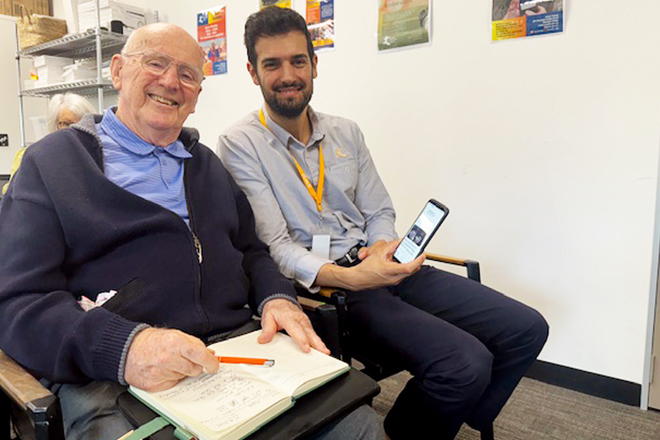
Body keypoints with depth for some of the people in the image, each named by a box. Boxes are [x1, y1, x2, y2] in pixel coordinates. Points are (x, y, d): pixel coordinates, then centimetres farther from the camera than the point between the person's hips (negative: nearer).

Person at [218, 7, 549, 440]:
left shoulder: (346, 132, 13)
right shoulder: (240, 144, -4)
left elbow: (380, 213, 14)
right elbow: (275, 246, -11)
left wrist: (384, 246, -9)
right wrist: (349, 277, -26)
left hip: (381, 266, 7)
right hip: (323, 286, -6)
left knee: (527, 328, -2)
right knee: (465, 363, -25)